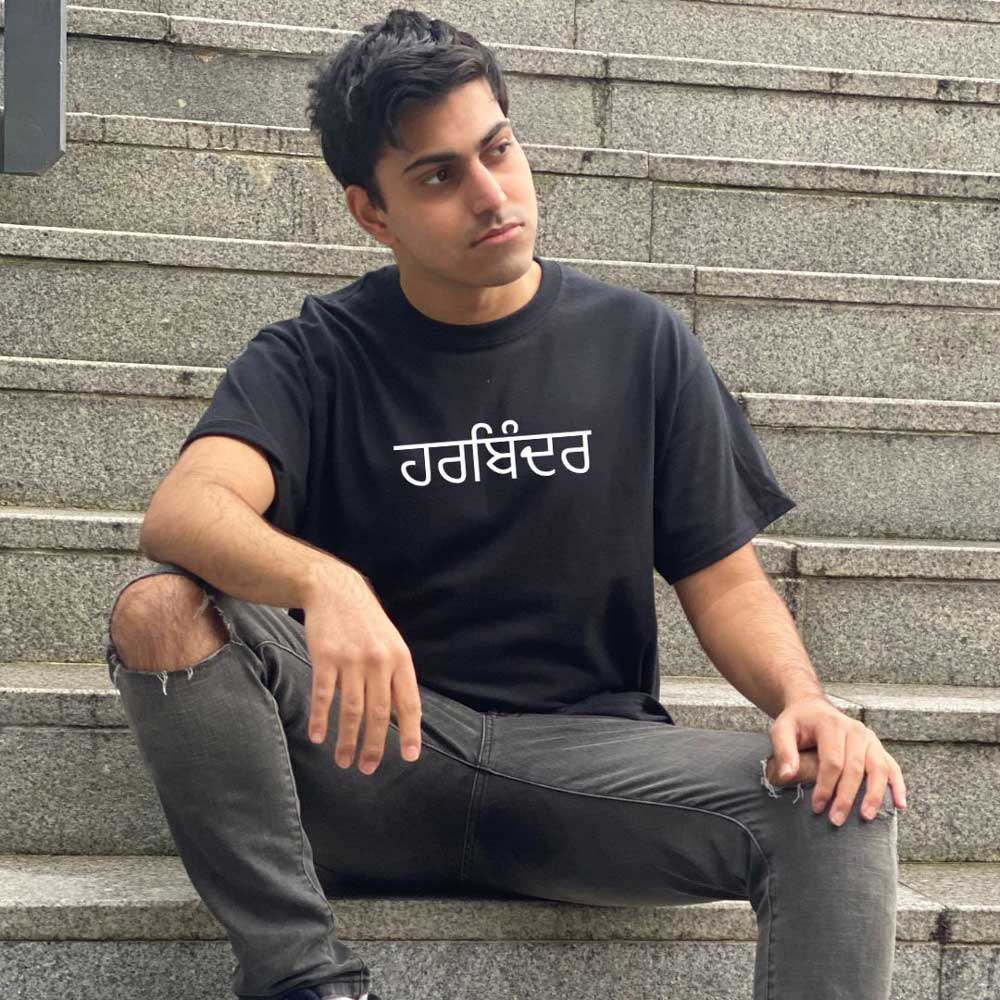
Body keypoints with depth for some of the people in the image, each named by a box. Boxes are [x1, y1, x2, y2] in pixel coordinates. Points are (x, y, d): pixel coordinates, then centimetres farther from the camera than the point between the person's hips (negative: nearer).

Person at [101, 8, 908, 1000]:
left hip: (585, 754, 1)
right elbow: (183, 509, -17)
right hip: (376, 753, 0)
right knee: (159, 611, -26)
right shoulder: (315, 358, 2)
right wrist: (323, 581, -40)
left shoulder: (641, 345, 8)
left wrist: (802, 697, -15)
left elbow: (725, 581, 8)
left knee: (840, 799, -26)